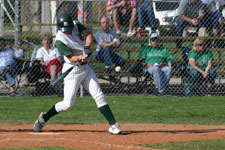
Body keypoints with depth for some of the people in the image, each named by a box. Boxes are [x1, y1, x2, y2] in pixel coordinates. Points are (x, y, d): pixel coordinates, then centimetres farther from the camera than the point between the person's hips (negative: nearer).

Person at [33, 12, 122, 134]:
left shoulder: (76, 25, -5)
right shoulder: (60, 41, -22)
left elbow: (89, 35, -11)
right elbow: (71, 58, -21)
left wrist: (86, 48, -27)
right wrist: (80, 58, -41)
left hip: (85, 67, 6)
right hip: (72, 70, -6)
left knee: (98, 95, -1)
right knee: (68, 103, -4)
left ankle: (113, 125, -1)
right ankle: (44, 118, 17)